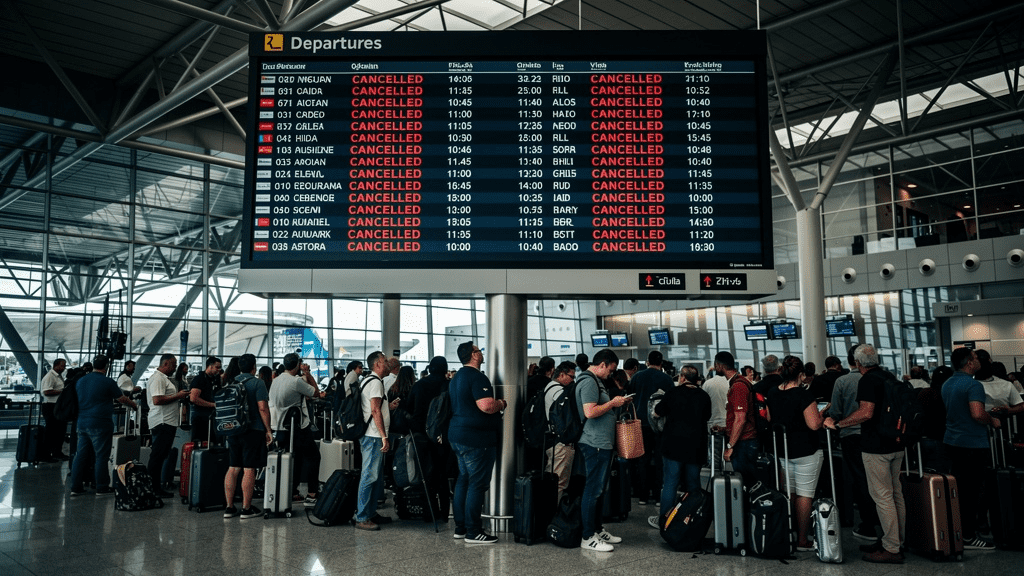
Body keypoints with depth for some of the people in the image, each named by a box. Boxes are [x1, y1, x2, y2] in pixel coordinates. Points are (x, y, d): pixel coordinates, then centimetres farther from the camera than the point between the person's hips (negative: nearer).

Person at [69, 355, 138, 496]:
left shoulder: (81, 381, 9)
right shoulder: (107, 382, -9)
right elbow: (122, 399, -1)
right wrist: (135, 405, 16)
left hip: (82, 422, 6)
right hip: (100, 424, -6)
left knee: (81, 455, 10)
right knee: (101, 456, 1)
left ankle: (76, 487, 12)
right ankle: (102, 487, 6)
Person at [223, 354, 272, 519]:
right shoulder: (257, 383, -9)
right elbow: (263, 408, -14)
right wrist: (268, 430, -8)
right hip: (253, 430, -6)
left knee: (233, 469, 10)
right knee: (249, 470, -3)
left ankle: (229, 507, 13)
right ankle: (246, 509, 0)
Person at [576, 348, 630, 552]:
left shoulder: (594, 381, 19)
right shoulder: (589, 382, -15)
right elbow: (590, 412, -25)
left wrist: (615, 403, 12)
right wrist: (612, 403, -15)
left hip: (601, 443, 11)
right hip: (595, 443, -11)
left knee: (598, 489, 17)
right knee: (593, 489, -6)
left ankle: (597, 529, 27)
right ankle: (588, 538, 0)